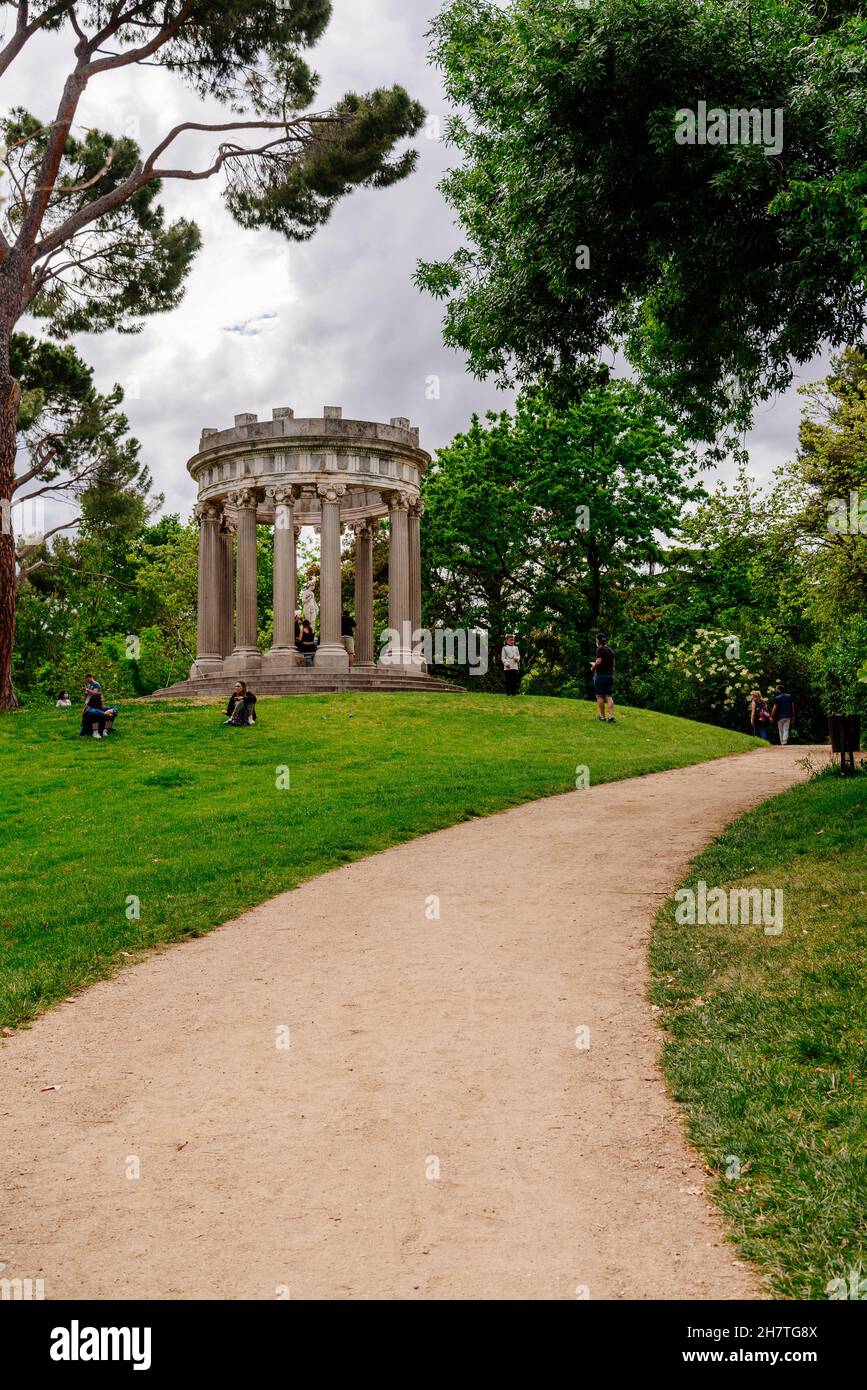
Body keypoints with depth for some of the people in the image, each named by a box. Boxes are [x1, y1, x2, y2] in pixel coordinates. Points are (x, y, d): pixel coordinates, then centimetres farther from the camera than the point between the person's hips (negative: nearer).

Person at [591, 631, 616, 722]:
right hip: (610, 675, 7)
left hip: (601, 675, -7)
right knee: (609, 696, 4)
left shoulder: (600, 649, -10)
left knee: (600, 696, 3)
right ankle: (611, 716, -6)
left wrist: (593, 666, 1)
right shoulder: (610, 650, 13)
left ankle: (602, 716, 5)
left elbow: (598, 661, -20)